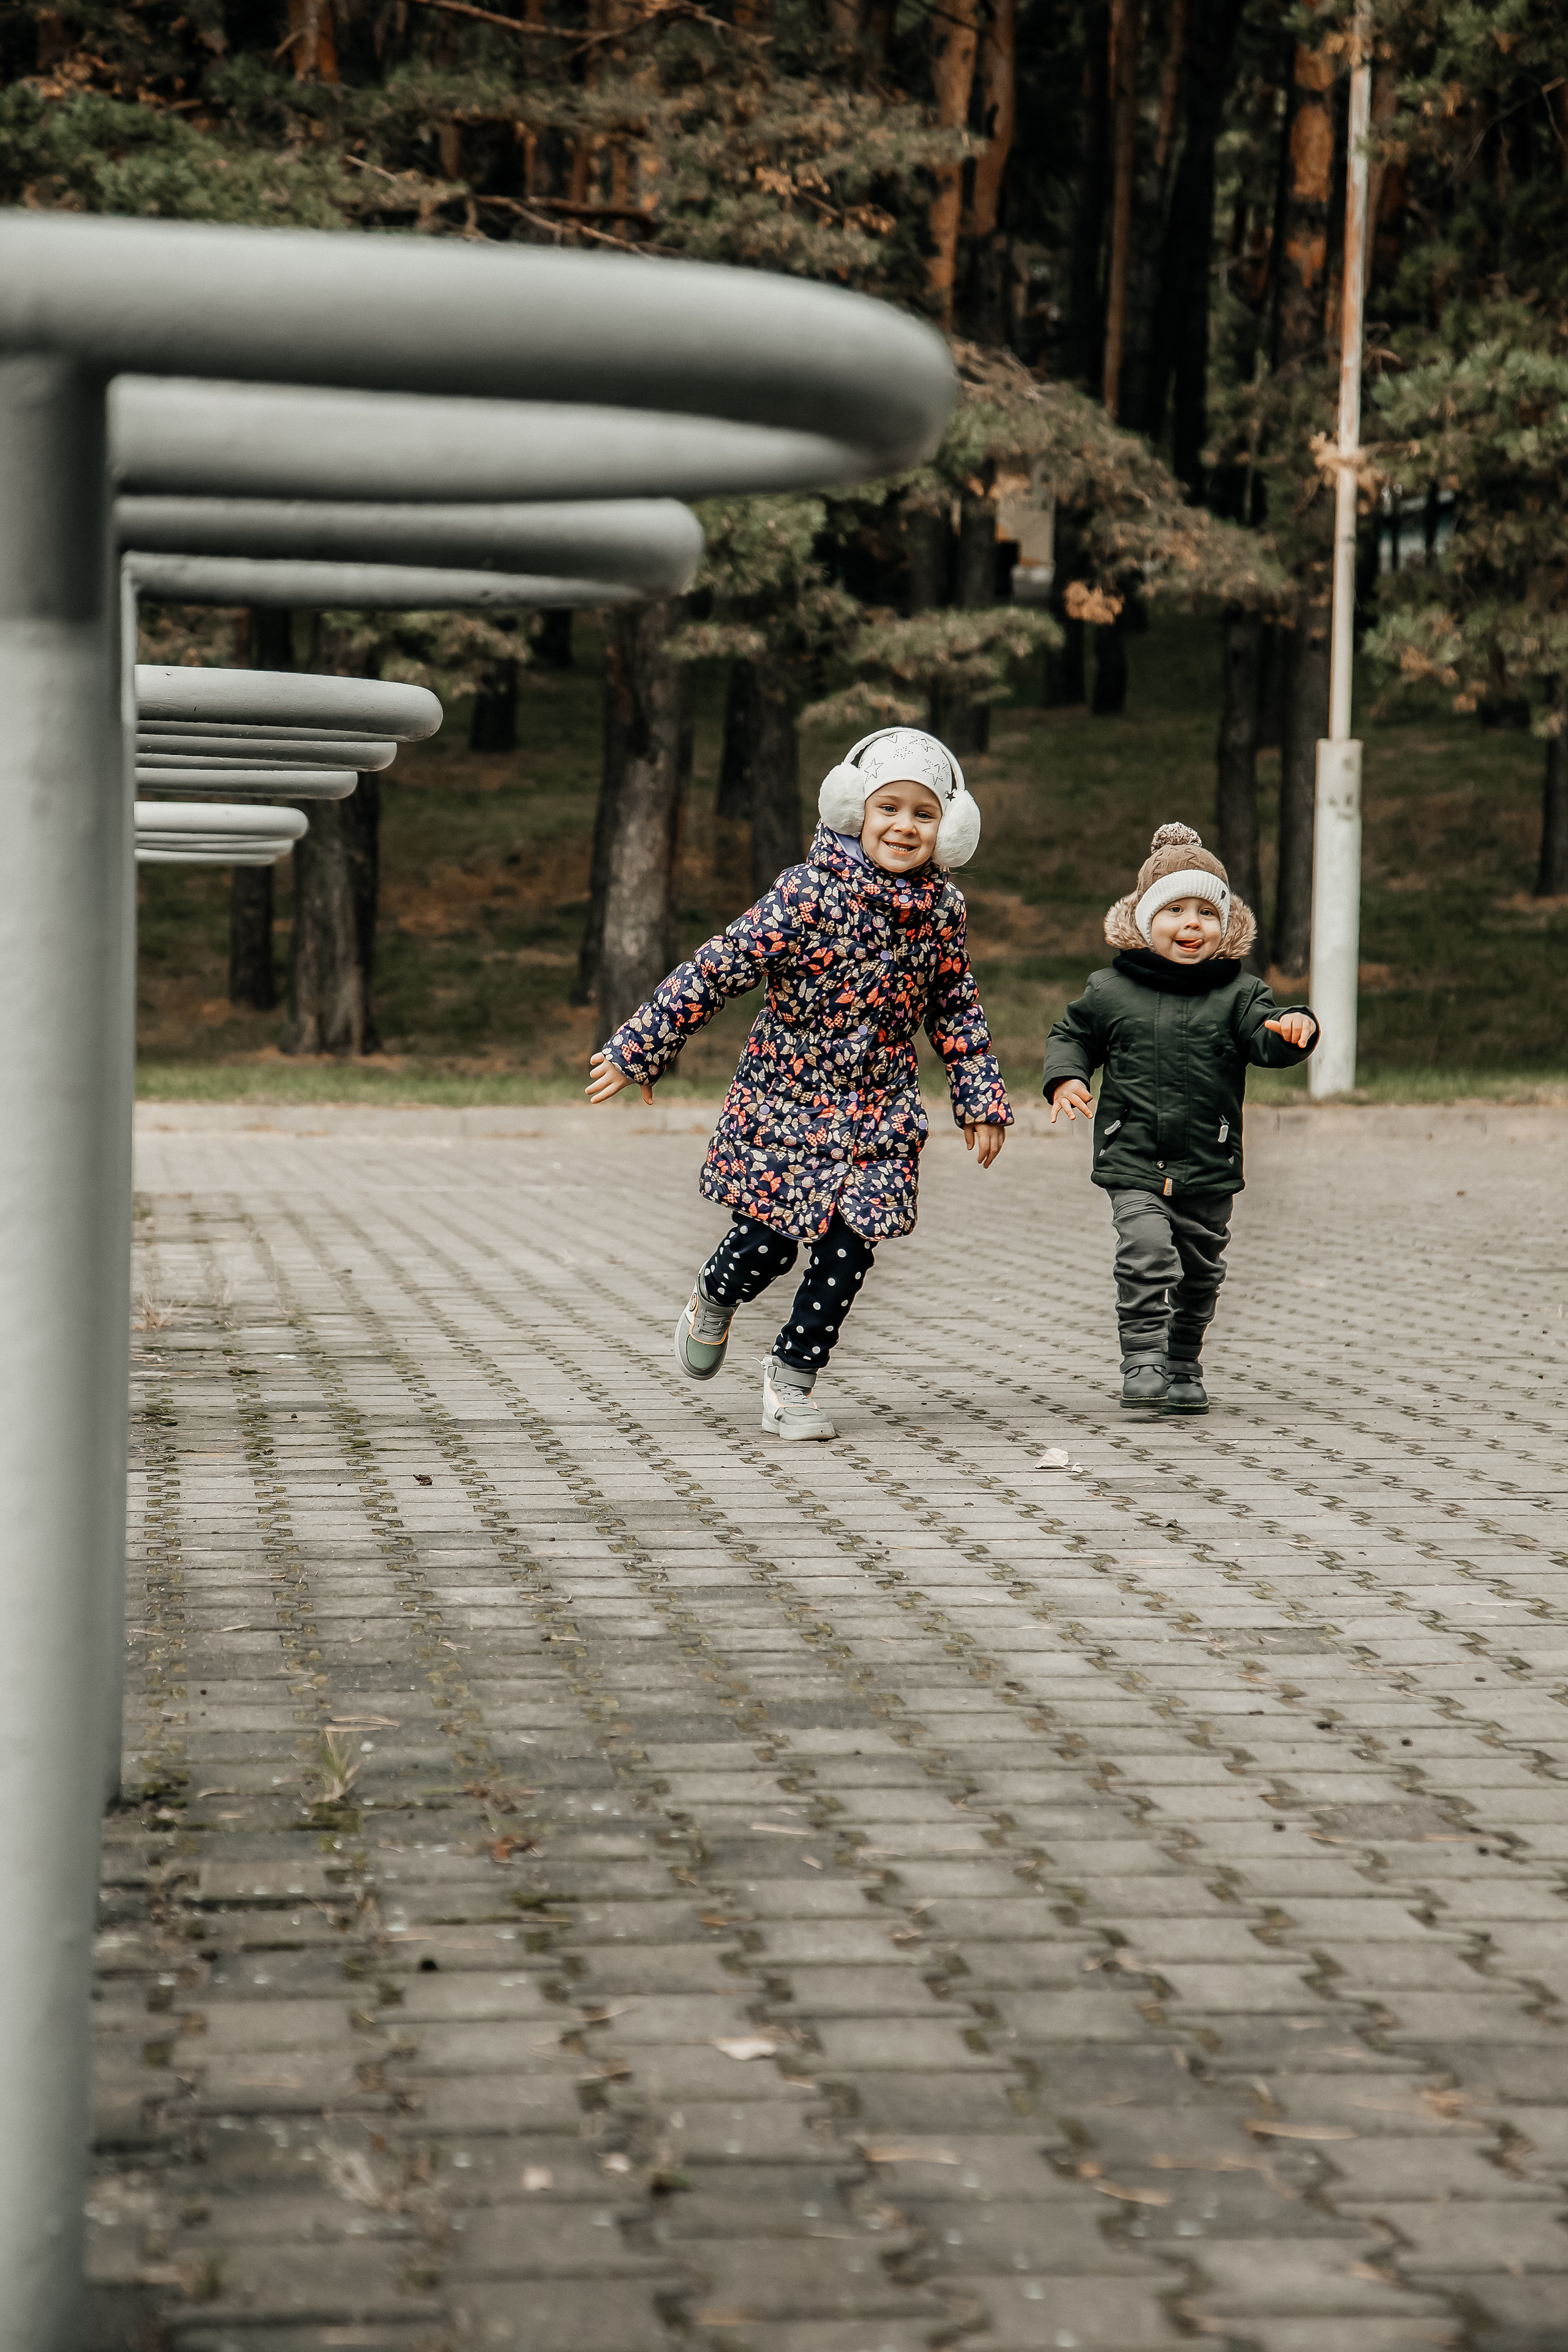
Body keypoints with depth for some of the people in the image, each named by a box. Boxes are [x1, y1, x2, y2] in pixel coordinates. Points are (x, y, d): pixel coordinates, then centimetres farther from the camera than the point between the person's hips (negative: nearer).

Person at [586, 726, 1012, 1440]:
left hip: (878, 1114, 3)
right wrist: (639, 1050, -14)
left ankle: (791, 1378, 13)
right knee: (769, 1240, 2)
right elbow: (715, 971, -15)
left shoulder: (942, 909, -2)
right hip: (784, 1102, -3)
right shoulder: (808, 894, -17)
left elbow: (956, 1010, 12)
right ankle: (712, 1303, 37)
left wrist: (981, 1101, 11)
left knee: (849, 1245, -5)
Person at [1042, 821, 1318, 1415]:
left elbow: (1266, 1041, -12)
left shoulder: (1238, 994, 1)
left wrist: (1292, 1030, -34)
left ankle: (1183, 1367, 28)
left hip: (1208, 1164, 2)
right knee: (1145, 1253, -19)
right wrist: (1066, 1077, -3)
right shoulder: (1110, 992, 2)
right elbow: (1071, 1036, 15)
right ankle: (1143, 1360, -13)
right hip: (1133, 1159, -2)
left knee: (1199, 1271, 12)